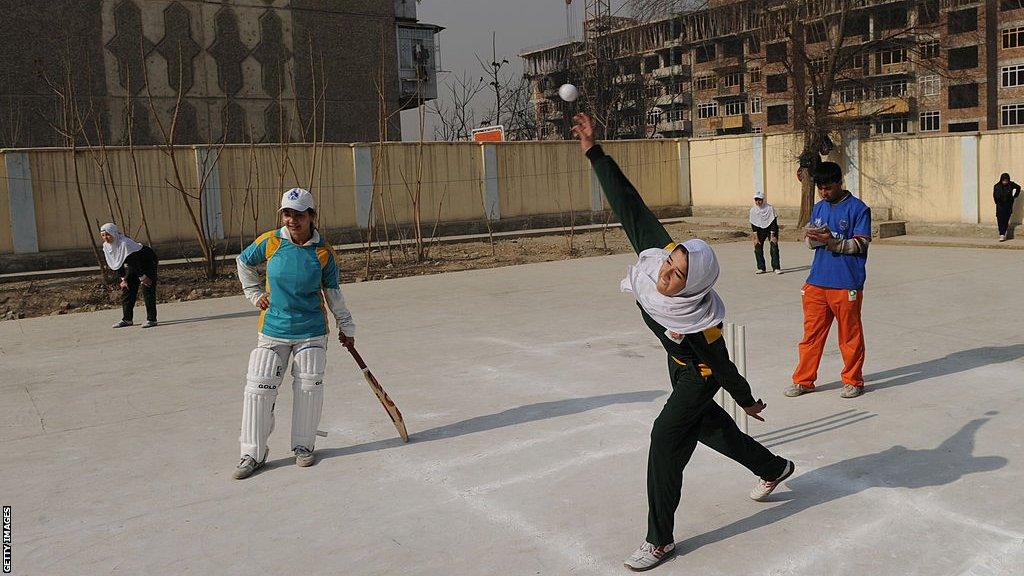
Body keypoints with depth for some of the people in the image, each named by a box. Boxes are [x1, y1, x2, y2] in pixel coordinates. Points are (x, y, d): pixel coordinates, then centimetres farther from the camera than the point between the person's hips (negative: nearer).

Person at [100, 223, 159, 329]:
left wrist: (142, 277, -23)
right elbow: (116, 264, 2)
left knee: (147, 291, -13)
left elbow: (135, 262, -28)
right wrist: (123, 278, 0)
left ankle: (151, 319, -9)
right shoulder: (106, 246, -8)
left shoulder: (125, 243, -33)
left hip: (148, 262, -8)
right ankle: (126, 319, 12)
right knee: (126, 290, 5)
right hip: (133, 266, 8)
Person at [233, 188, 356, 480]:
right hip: (273, 329, 0)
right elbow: (243, 262, 15)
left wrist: (346, 326, 11)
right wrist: (255, 294, 8)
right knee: (258, 388, -4)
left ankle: (303, 445, 21)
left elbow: (332, 291, 6)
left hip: (312, 330, 0)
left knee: (309, 387, 2)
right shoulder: (269, 242, -6)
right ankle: (252, 453, 7)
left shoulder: (323, 252, -6)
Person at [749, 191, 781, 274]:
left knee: (774, 247, -13)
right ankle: (761, 268, 4)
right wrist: (756, 237, -11)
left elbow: (773, 222, -18)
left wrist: (772, 235, -22)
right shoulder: (753, 210, -10)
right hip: (760, 229, 3)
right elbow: (753, 224, -6)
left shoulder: (770, 208, -19)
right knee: (758, 247, -5)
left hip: (771, 228, -3)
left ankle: (776, 267, -10)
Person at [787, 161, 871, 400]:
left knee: (850, 335, 6)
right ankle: (803, 380, 17)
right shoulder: (818, 208, 13)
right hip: (816, 282, 5)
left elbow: (860, 245, -8)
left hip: (846, 284, -5)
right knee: (811, 333, 8)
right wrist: (812, 237, -8)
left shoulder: (858, 208, -5)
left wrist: (831, 240, -21)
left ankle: (853, 381, 20)